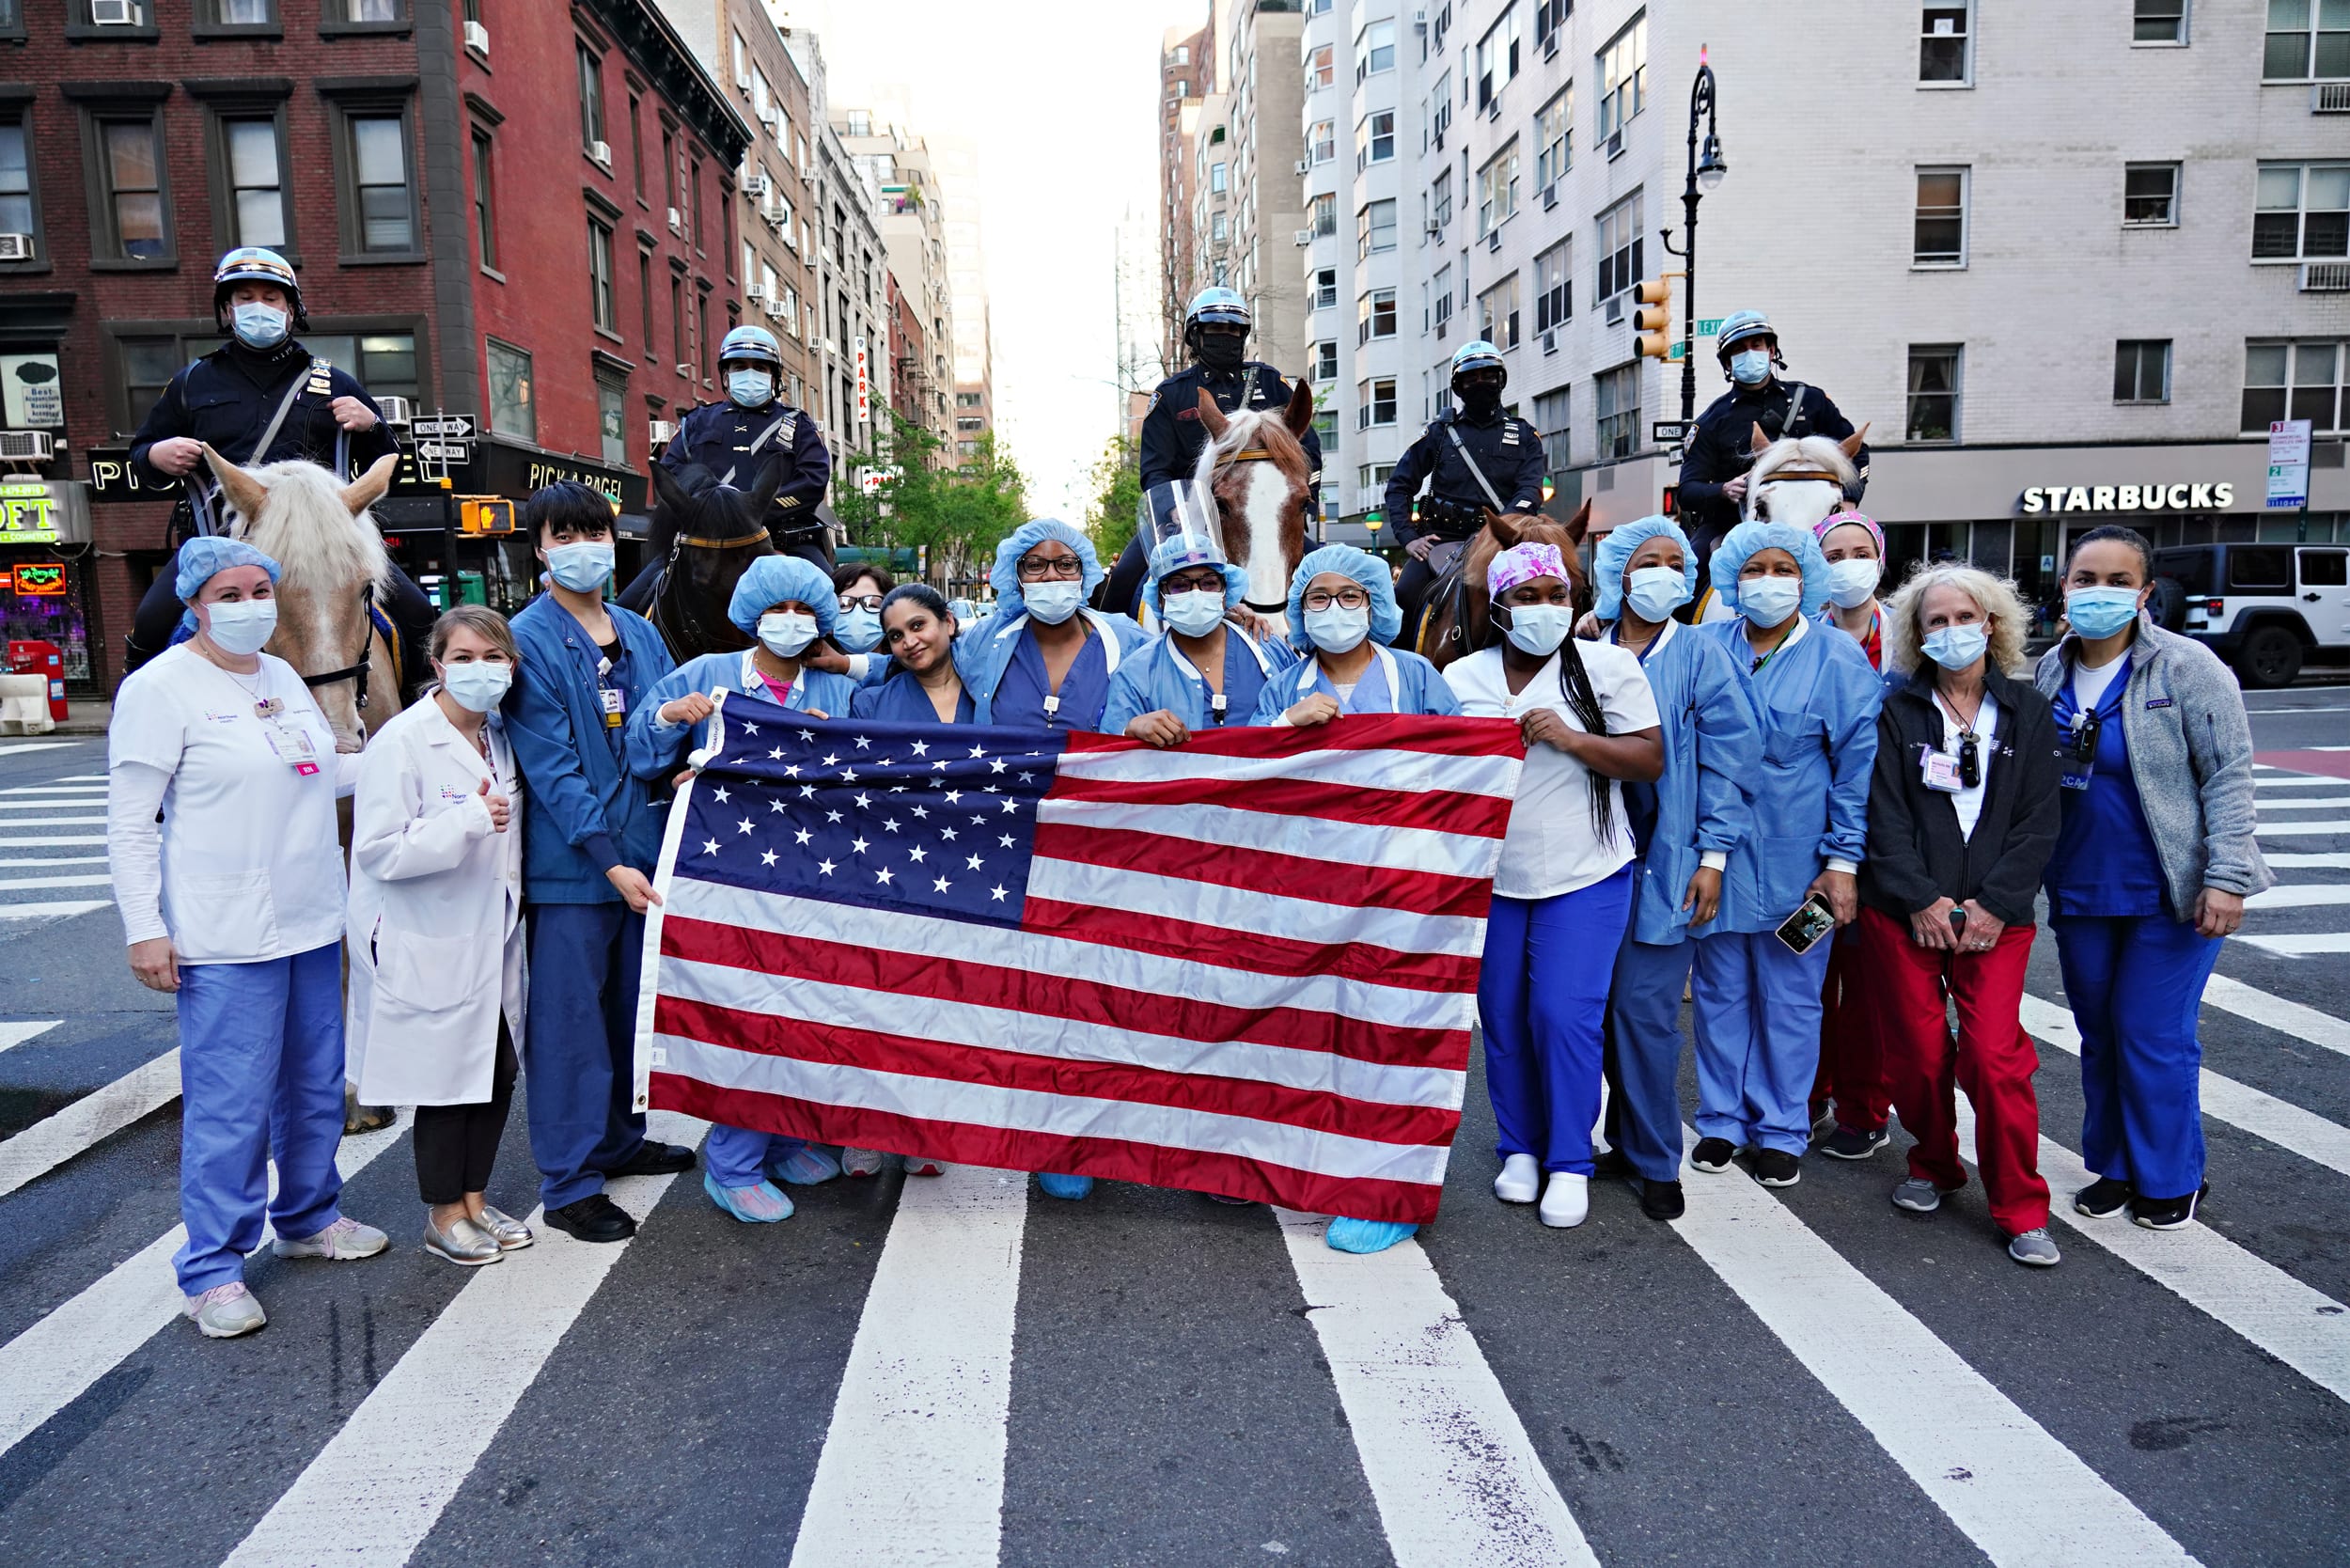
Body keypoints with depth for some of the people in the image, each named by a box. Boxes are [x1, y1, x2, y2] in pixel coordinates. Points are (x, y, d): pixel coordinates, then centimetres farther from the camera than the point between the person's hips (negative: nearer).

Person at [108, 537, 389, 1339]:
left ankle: (307, 1217, 36)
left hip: (312, 922, 7)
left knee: (317, 1086, 17)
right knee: (230, 1106, -3)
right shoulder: (161, 686, -10)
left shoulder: (282, 676, 11)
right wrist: (144, 929, -14)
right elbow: (130, 823, -10)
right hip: (227, 939, -7)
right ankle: (213, 1270, 12)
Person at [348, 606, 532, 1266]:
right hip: (427, 946, -7)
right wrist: (469, 820, -29)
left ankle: (474, 1200, 30)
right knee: (447, 1078, 4)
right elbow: (379, 851, -22)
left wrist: (511, 899, 13)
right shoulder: (401, 743, -17)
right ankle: (443, 1217, 22)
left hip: (489, 935, 7)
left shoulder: (499, 736, 7)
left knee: (497, 1069, 13)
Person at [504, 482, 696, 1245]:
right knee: (569, 1018, 1)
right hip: (570, 862, -6)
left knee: (632, 1004, 17)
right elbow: (551, 767, -14)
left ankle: (619, 1139, 33)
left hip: (639, 852, 6)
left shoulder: (639, 632, 11)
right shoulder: (528, 640, -8)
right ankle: (568, 1182, 11)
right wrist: (609, 861, -19)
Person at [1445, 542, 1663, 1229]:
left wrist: (1573, 739, -18)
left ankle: (1570, 1163, 8)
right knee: (1503, 1016, 8)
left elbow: (1650, 760, -6)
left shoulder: (1608, 665, -2)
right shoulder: (1462, 677, 5)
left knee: (1565, 1013, -8)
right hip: (1492, 875, 3)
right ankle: (1520, 1149, 26)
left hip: (1584, 875, -3)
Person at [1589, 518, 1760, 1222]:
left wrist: (1713, 855, -8)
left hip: (1665, 862, -3)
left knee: (1644, 1008, -4)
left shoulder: (1703, 657, 1)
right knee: (1601, 1003, 6)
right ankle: (1629, 1138, 24)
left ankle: (1653, 1161, 11)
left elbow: (1728, 758, -2)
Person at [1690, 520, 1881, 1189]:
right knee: (1719, 993, 11)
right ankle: (1722, 1120, 26)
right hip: (1715, 855, 2)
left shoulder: (1838, 658, -3)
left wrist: (1843, 862, -8)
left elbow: (1858, 764, -4)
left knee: (1790, 998, 8)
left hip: (1796, 863, -2)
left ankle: (1781, 1129, 23)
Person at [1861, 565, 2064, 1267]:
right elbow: (1885, 816, -2)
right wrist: (1922, 899, -11)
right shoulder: (1897, 713, 4)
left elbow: (2039, 821, 2)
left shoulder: (2026, 712, 7)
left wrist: (1994, 903, -8)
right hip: (1902, 910, 0)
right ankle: (1933, 1166, 29)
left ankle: (2020, 1210, 5)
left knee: (1995, 1056, -9)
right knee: (1918, 1053, 3)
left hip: (1995, 913, 0)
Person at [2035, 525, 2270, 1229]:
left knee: (2154, 1038, 1)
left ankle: (2169, 1180, 20)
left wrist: (2226, 876, -16)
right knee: (2099, 1037, 14)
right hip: (2080, 894, 5)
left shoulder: (2187, 668, -10)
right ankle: (2113, 1167, 30)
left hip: (2169, 894, -4)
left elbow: (2229, 776, -11)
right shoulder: (2048, 673, 3)